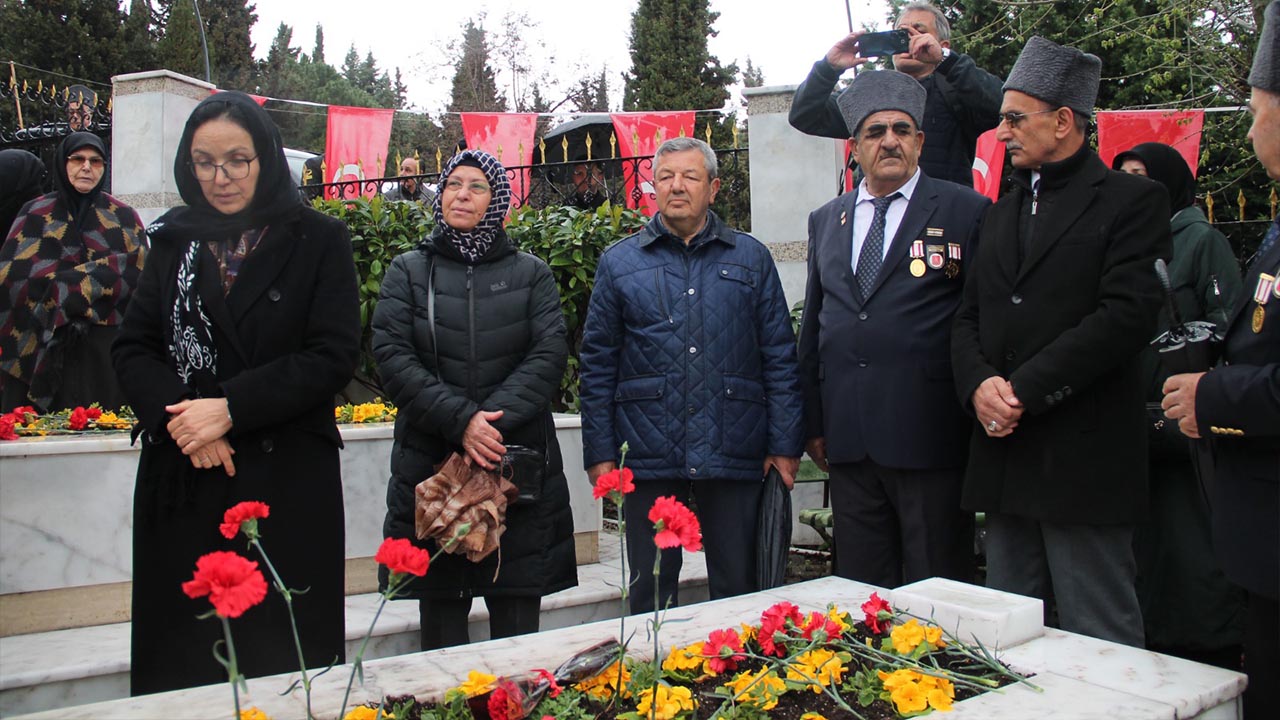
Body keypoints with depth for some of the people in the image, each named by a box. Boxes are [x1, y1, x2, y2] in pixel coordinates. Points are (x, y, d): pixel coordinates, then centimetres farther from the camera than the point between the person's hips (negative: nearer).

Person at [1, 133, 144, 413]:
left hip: (106, 349, 0)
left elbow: (138, 273, -3)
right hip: (42, 350, 0)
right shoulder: (35, 214, 11)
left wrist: (65, 279, -9)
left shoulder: (124, 217, 10)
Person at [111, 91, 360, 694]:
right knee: (180, 655, 8)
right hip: (182, 476, 4)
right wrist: (176, 414, -11)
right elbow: (131, 349, 8)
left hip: (287, 480, -3)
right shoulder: (173, 241, 12)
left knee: (283, 651, 2)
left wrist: (231, 409, -15)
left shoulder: (318, 240, 0)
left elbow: (334, 355, -8)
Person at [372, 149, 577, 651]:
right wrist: (460, 420, -15)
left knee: (518, 620, 2)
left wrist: (495, 417, -16)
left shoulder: (531, 274, 10)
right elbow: (392, 356, -3)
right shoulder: (408, 271, 10)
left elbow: (550, 353, -2)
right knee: (441, 618, 5)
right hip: (430, 462, 0)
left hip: (519, 463, 0)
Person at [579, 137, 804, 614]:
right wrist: (599, 452, 1)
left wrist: (785, 444, 0)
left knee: (739, 592, 10)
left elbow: (780, 355, 7)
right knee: (650, 596, 11)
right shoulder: (619, 262, 7)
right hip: (649, 458, 0)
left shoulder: (751, 258, 8)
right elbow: (598, 364, 6)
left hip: (735, 455, 0)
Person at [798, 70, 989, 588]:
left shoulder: (965, 211, 0)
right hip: (849, 442, 5)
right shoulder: (826, 220, 14)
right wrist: (813, 423, 13)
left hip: (929, 434, -4)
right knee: (859, 593, 13)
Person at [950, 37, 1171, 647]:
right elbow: (969, 317, 14)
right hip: (1004, 450, 6)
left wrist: (1024, 390, -16)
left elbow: (1127, 316, -14)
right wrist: (978, 384, -6)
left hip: (1084, 457, -6)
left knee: (1098, 640, 2)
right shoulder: (1001, 213, 20)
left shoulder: (1133, 201, -1)